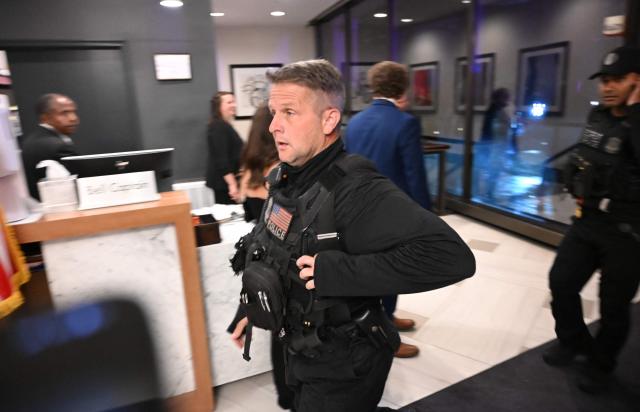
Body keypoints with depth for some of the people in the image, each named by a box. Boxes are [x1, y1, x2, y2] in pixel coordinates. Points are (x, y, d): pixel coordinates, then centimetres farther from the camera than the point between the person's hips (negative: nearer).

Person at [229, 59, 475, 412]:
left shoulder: (354, 189, -30)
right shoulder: (284, 177, -3)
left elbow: (452, 256, -39)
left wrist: (338, 271, -36)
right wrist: (253, 311, 13)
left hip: (341, 367, -8)